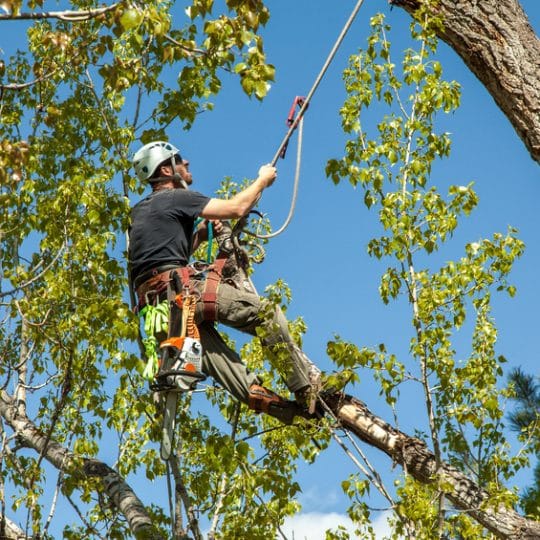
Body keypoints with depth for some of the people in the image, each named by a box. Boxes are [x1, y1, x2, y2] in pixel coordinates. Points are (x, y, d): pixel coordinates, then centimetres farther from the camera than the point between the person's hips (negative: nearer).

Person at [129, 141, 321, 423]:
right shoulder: (176, 197, 0)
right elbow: (236, 208, -1)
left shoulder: (139, 210, 26)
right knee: (266, 312, -3)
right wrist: (262, 180, 14)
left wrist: (200, 233, 24)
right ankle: (305, 386, -1)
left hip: (154, 302, 9)